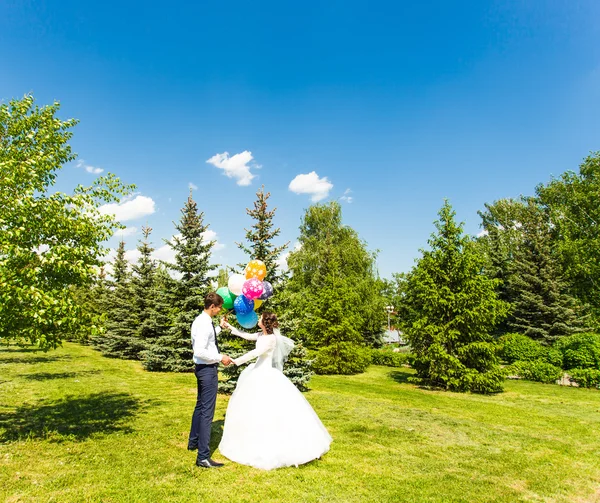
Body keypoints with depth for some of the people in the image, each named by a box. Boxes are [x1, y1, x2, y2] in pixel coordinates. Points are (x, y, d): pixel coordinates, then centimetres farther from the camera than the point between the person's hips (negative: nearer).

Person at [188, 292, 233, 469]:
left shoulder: (201, 320, 8)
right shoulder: (204, 324, -23)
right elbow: (200, 352, -28)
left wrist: (220, 328, 25)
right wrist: (220, 357, -19)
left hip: (203, 368, 11)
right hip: (208, 369, -11)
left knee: (200, 406, 24)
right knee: (207, 411, -7)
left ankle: (193, 442, 40)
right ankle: (203, 457, -2)